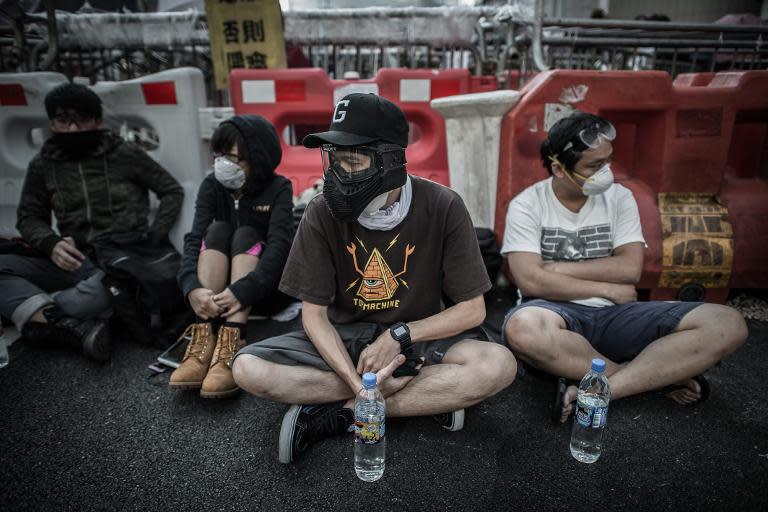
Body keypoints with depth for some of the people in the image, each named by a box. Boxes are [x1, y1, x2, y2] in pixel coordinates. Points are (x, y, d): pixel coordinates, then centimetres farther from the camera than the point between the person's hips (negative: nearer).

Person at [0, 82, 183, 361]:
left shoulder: (126, 155, 2)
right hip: (72, 263, 4)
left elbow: (173, 191, 7)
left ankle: (37, 317, -11)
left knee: (98, 295, -39)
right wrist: (50, 244, -6)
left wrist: (154, 236, -5)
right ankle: (70, 327, -34)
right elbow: (29, 216, 18)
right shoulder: (43, 164, 12)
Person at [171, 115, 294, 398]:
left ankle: (231, 345, -43)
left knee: (245, 235, -27)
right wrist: (192, 287, -36)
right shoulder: (212, 185, -4)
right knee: (217, 230, -23)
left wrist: (245, 289, -42)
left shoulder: (278, 188, -11)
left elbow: (279, 244, -26)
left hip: (265, 284, -2)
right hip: (220, 285, 3)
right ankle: (204, 339, -37)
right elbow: (194, 239, -17)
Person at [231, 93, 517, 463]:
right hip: (343, 337, 2)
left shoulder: (442, 207, -15)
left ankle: (339, 414, -19)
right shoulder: (323, 213, -13)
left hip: (419, 338, -1)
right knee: (248, 368, -20)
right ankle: (432, 392, -17)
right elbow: (313, 313, -9)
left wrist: (399, 336, -19)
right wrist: (356, 380, -23)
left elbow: (472, 309, -9)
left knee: (499, 364, -28)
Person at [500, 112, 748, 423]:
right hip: (558, 314, -3)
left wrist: (557, 268, -9)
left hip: (613, 316, 3)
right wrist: (608, 289, -7)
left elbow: (630, 268, -3)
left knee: (727, 324, -15)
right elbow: (530, 280, -15)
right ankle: (660, 374, -16)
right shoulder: (527, 205, -3)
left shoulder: (619, 198, 9)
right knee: (523, 328, -40)